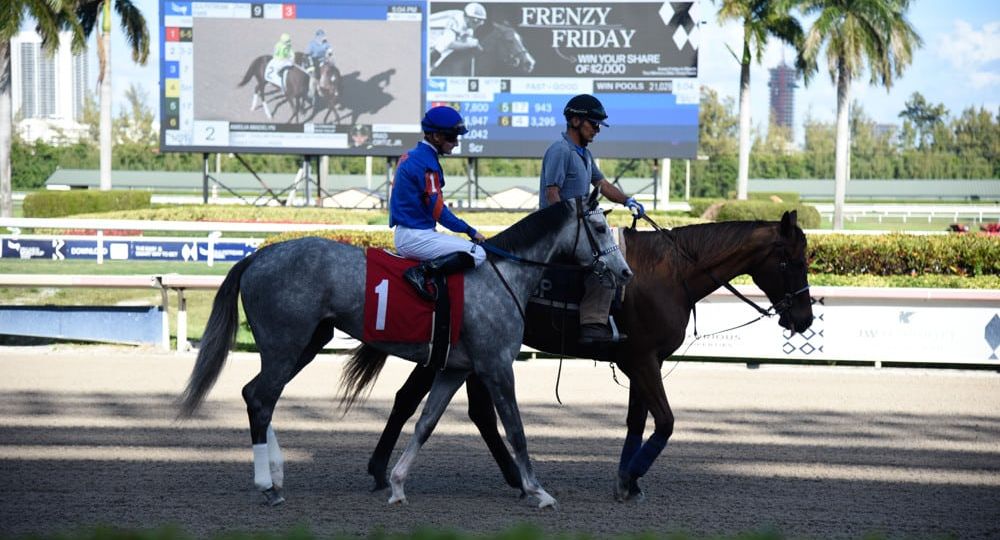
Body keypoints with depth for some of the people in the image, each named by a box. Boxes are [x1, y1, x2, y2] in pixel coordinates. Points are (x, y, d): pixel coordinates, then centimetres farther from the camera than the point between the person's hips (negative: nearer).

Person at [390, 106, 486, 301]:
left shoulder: (409, 156, 15)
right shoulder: (427, 163, -15)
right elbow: (438, 211, -16)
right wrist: (470, 231, -8)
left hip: (403, 234, 10)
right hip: (416, 236, -10)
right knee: (477, 254, -16)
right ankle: (423, 271, -22)